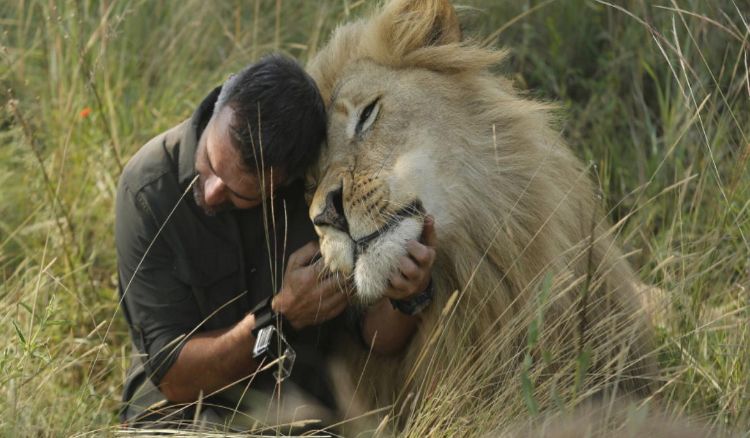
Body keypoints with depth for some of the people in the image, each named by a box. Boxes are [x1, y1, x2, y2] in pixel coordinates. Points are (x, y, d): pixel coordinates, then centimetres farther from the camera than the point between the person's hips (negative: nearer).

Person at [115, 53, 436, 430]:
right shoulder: (149, 190, -17)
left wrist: (406, 297, -27)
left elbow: (377, 337, -4)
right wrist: (284, 315, -27)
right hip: (184, 416, -2)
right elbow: (174, 377, -14)